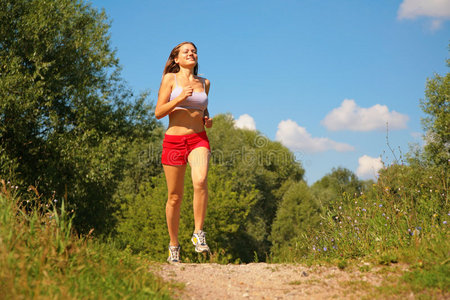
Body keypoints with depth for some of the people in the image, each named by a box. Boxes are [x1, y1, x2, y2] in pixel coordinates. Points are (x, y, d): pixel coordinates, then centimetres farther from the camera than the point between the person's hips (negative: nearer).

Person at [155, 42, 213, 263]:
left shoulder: (204, 83, 14)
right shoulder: (170, 78, 3)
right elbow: (158, 112, -2)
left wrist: (207, 120, 7)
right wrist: (180, 98, -16)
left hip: (199, 139, 2)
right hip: (174, 140, -2)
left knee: (200, 181, -28)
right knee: (175, 197, 3)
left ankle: (198, 233, -15)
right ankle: (174, 245, 20)